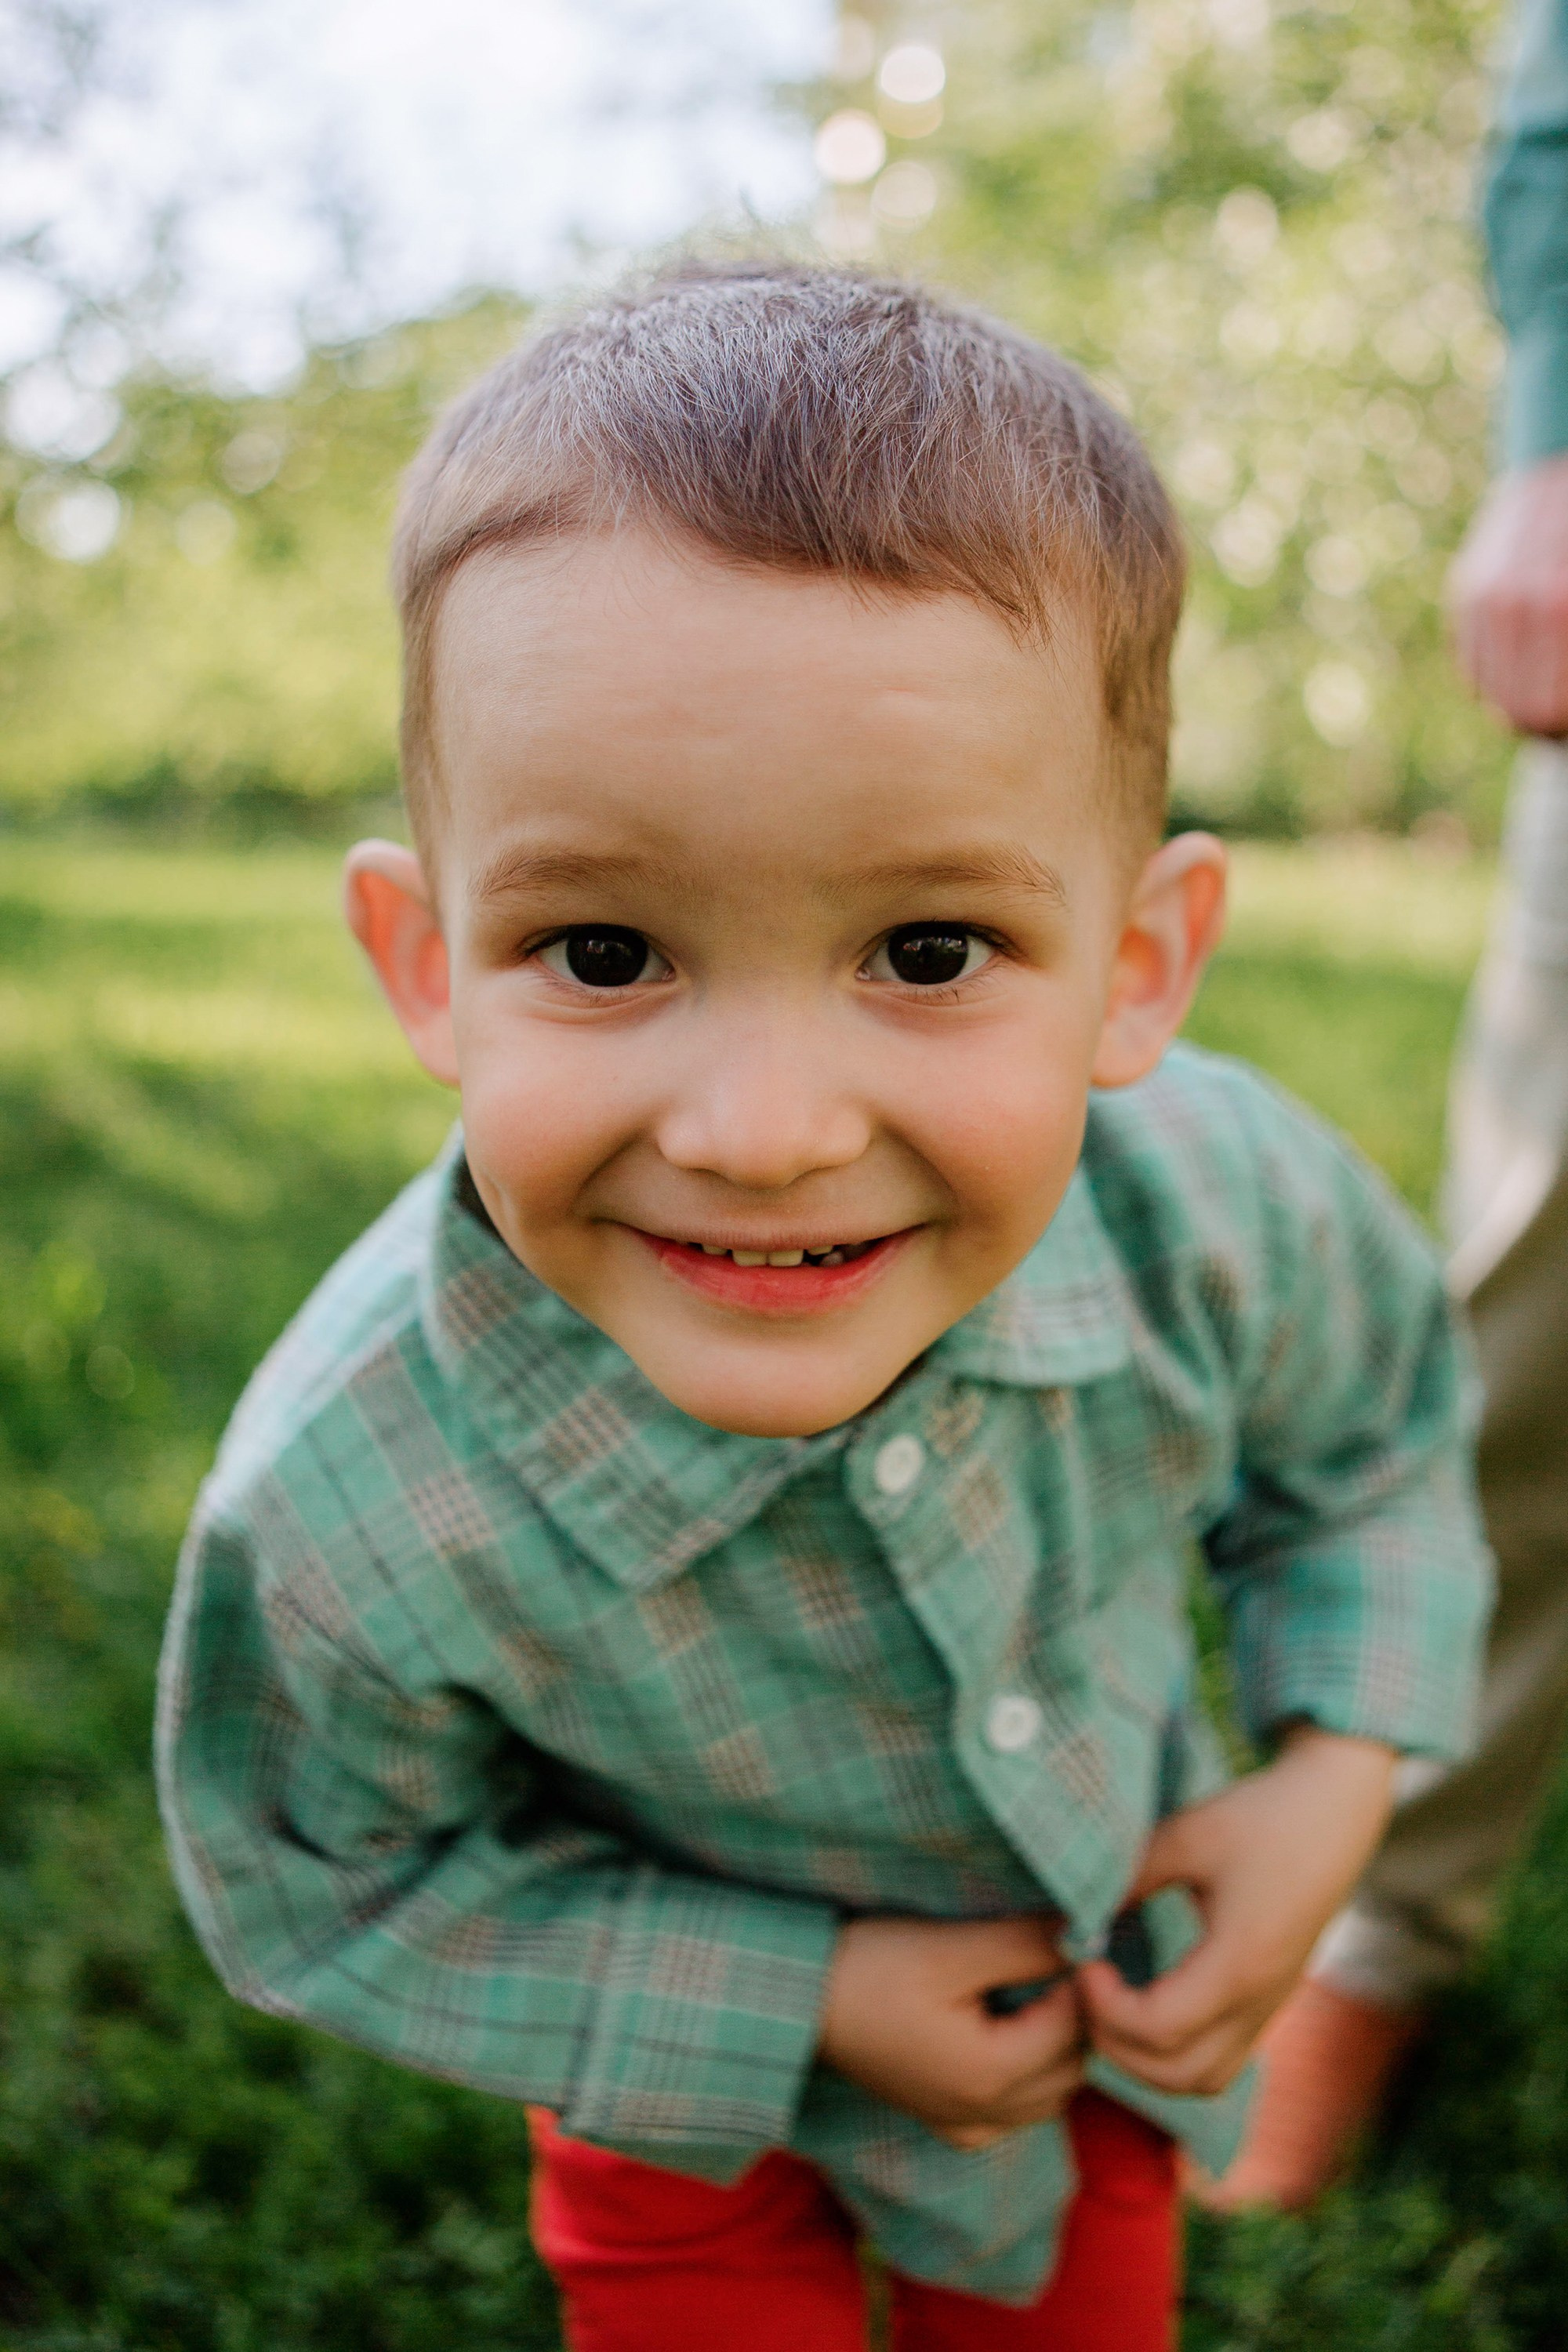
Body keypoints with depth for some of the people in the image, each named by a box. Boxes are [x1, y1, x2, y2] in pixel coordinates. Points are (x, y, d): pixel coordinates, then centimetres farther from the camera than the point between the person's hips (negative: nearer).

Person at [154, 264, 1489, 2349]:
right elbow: (330, 1890, -17)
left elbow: (1375, 1431, -5)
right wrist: (804, 2002, -21)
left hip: (1116, 1980, 4)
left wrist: (1332, 1785, -15)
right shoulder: (350, 1520, -38)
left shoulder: (1223, 1210, -30)